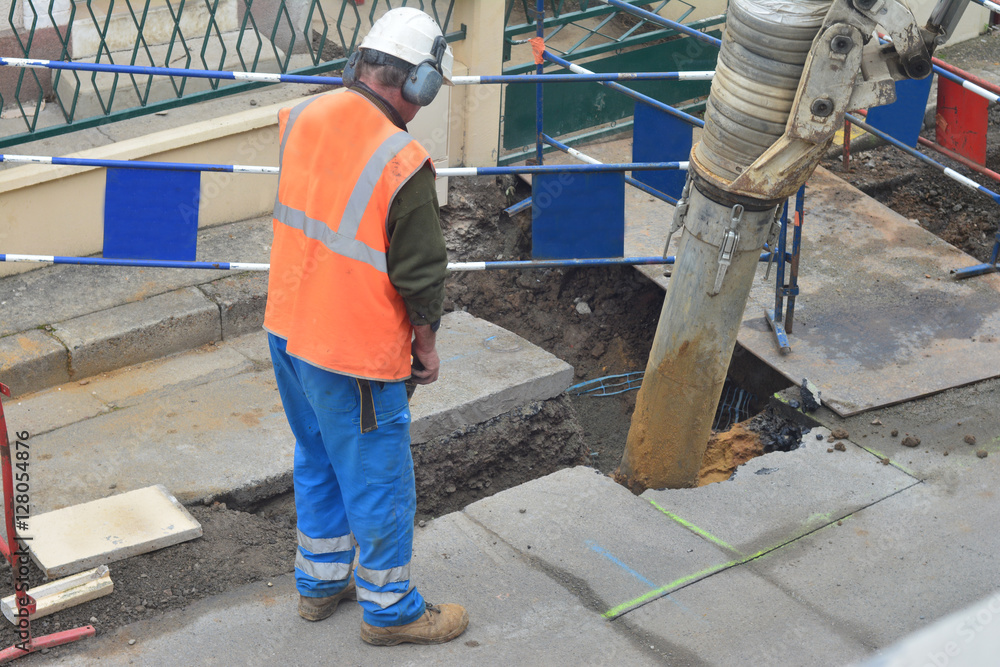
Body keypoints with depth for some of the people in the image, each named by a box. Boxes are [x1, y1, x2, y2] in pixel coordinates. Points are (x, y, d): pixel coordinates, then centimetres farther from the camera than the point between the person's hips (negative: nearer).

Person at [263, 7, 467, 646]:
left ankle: (320, 581, 40)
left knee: (318, 461, 25)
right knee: (379, 480, 10)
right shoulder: (403, 164, -24)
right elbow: (421, 274, -16)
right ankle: (389, 608, 25)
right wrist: (427, 346, -1)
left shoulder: (301, 116, -5)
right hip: (355, 353, -7)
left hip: (287, 328, 7)